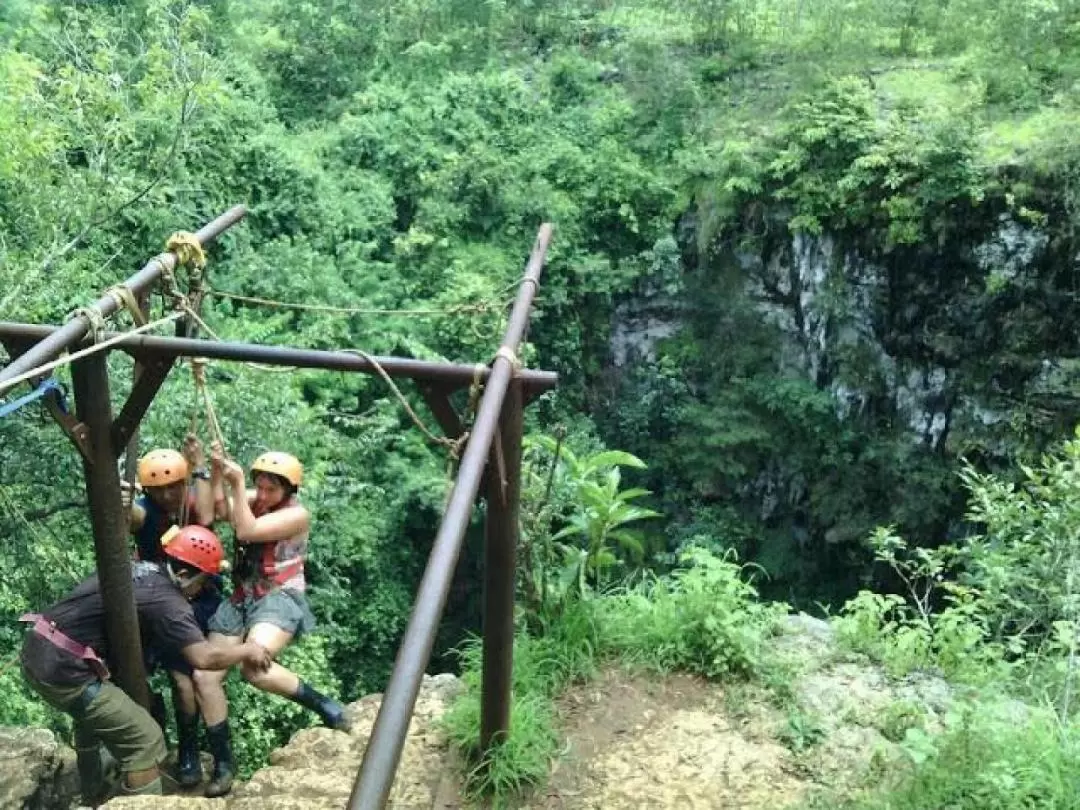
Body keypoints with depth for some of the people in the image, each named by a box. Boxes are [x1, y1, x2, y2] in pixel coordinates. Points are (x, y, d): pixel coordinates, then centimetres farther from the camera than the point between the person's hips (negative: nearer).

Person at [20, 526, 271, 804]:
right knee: (145, 739, -4)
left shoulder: (141, 567, 11)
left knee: (92, 711, 35)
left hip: (36, 650, 10)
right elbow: (204, 657, -24)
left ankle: (94, 796, 50)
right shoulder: (165, 600, -15)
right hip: (62, 669, -10)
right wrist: (247, 650, -7)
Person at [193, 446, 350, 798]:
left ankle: (325, 706, -14)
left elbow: (246, 531, -21)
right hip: (241, 599, 7)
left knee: (254, 668, -34)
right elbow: (218, 510, -11)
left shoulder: (297, 514, -11)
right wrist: (217, 473, -20)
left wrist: (236, 483, -20)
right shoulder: (250, 498, 7)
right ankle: (223, 762, 15)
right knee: (204, 677, 0)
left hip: (279, 599, -7)